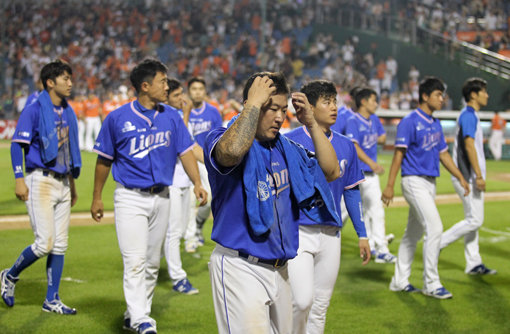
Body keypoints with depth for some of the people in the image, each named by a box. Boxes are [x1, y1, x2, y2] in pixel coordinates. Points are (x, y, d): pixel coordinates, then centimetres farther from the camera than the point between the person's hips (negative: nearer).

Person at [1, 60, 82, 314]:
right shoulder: (34, 110, -8)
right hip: (40, 181, -7)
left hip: (62, 183, 7)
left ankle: (52, 300, 13)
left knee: (60, 245, 6)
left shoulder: (67, 112, 14)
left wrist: (72, 183, 22)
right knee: (44, 243, -11)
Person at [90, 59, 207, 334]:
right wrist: (97, 197, 6)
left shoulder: (171, 117, 5)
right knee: (135, 260, -13)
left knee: (152, 262, 10)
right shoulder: (117, 118, -6)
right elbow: (104, 160, 3)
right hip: (130, 198, -4)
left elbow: (185, 152, 3)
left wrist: (197, 183, -12)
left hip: (161, 198, 5)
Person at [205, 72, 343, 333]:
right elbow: (232, 152, -34)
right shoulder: (222, 138, -9)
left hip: (279, 269, 8)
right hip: (240, 269, -7)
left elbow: (331, 172, 12)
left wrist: (311, 124, 4)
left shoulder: (285, 148, 14)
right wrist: (254, 102, -23)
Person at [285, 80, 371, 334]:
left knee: (320, 307, 10)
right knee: (302, 301, -17)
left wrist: (362, 235, 14)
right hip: (297, 233, -5)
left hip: (330, 235, 5)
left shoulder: (346, 146, 9)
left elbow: (352, 192, 16)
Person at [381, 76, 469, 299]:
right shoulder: (410, 122, -11)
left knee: (414, 233, 13)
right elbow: (399, 154, -14)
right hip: (414, 182, -9)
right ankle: (431, 283, -8)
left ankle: (400, 281, 22)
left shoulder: (435, 124, 14)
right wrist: (389, 186, -17)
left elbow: (443, 154, 19)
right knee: (434, 228, -14)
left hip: (430, 182, 9)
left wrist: (460, 178, 13)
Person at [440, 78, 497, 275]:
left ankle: (473, 263, 13)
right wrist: (479, 176, -26)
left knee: (473, 220, 10)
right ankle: (438, 243, -3)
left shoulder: (470, 116, 18)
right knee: (475, 220, -10)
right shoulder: (469, 115, -13)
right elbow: (469, 146, -22)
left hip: (468, 177, 10)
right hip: (468, 177, -10)